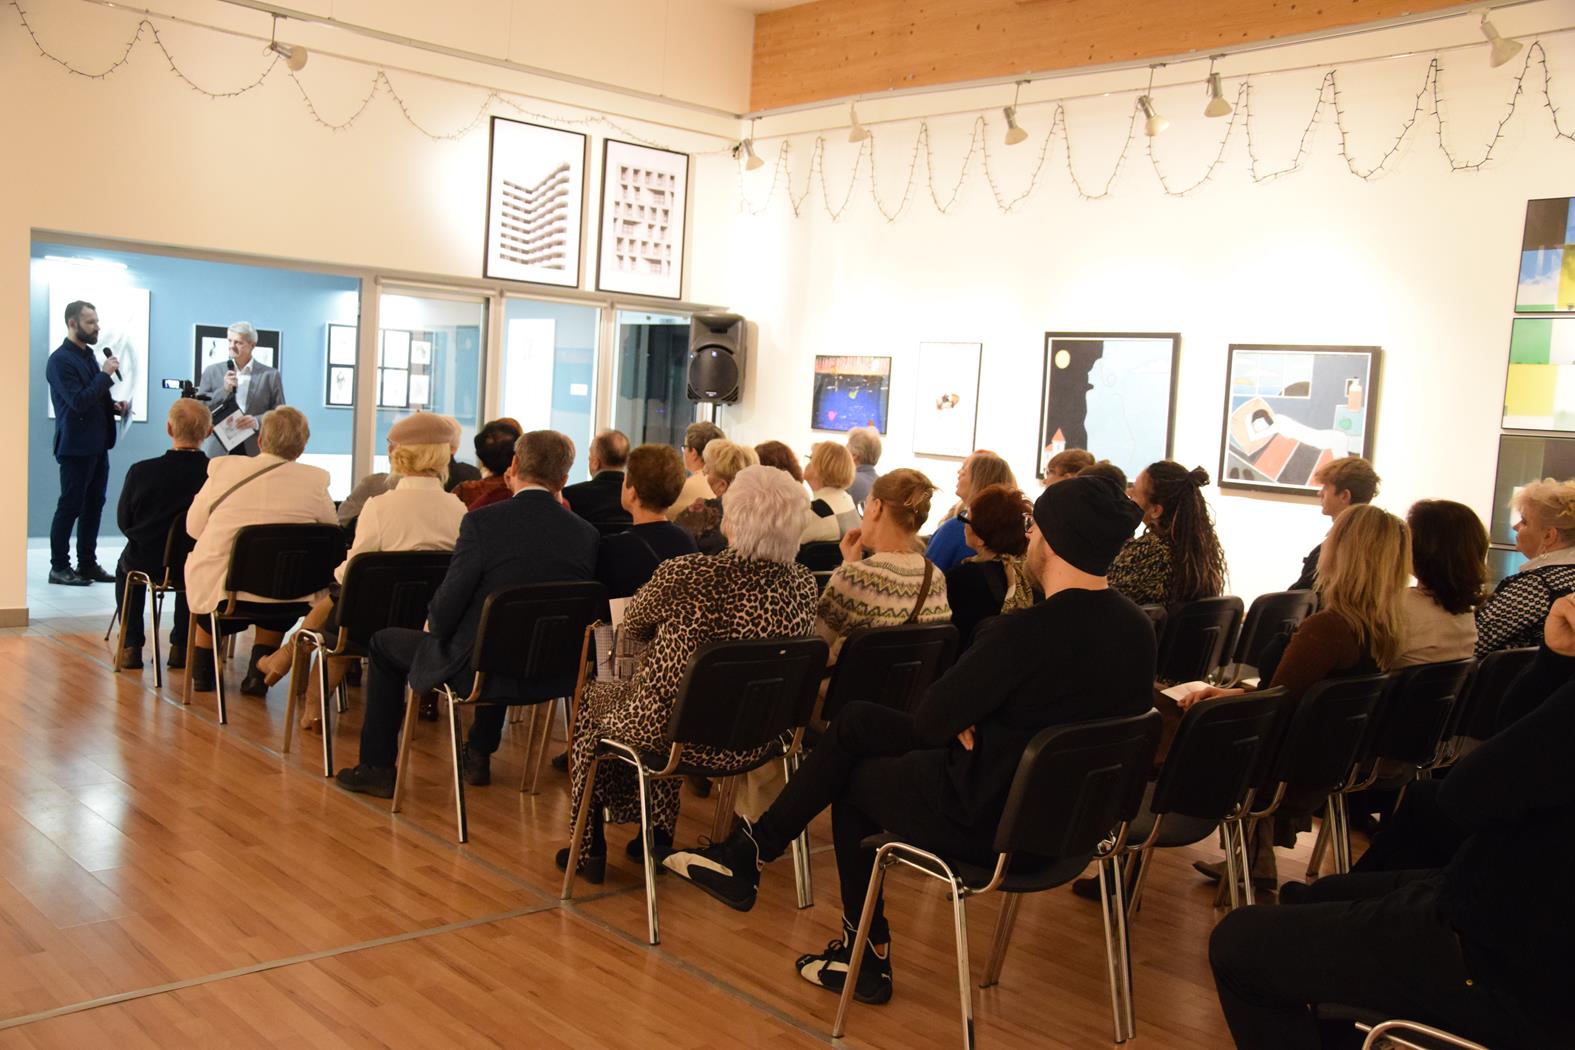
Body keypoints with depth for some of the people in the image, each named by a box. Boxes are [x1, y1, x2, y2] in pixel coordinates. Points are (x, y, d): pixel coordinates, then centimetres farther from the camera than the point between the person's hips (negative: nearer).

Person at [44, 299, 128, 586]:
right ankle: (59, 567, 7)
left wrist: (115, 406, 5)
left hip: (97, 444, 8)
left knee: (93, 506, 10)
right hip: (76, 446, -8)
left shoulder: (89, 356, 15)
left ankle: (88, 564, 17)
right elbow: (79, 402, -21)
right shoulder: (60, 360, -13)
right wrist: (105, 374, -17)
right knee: (70, 507, -2)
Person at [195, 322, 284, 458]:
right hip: (218, 450, 1)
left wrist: (257, 421, -14)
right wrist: (224, 389, -9)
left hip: (255, 452, -1)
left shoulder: (270, 375, 5)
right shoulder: (212, 371, 10)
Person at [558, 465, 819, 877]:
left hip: (675, 736, -5)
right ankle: (658, 836, 42)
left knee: (591, 701, 27)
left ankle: (588, 849, 35)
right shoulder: (803, 584, -10)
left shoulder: (684, 576, -25)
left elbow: (633, 623, -3)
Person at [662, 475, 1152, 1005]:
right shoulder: (1136, 627, -2)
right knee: (855, 721, 14)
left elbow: (930, 721, -18)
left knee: (854, 779, 19)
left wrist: (964, 726, 3)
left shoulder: (1025, 632, -27)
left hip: (991, 820, -8)